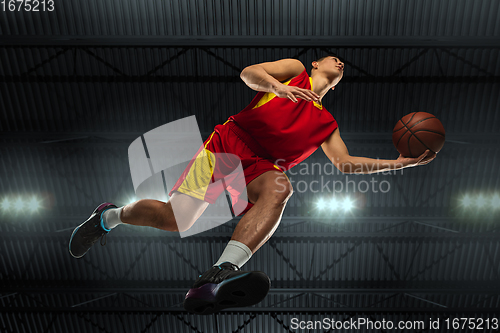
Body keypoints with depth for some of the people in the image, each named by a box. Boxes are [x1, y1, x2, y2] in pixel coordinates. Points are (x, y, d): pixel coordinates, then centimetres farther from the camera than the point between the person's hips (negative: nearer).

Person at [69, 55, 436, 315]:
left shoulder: (327, 124, 25)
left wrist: (399, 162, 13)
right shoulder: (295, 69, 15)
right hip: (229, 142, -3)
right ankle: (109, 216, 15)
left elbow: (346, 163, 19)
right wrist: (276, 85, -20)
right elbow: (248, 73, 2)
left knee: (279, 188, -35)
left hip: (261, 168, 3)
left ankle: (219, 275, -50)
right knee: (174, 219, -17)